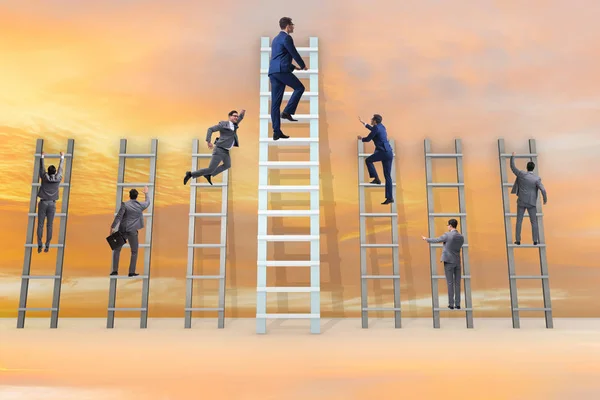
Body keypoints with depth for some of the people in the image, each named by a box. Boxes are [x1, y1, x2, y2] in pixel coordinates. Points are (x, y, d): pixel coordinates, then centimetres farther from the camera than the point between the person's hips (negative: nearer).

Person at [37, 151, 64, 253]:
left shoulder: (44, 177, -1)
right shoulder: (58, 178, 0)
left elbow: (41, 167, 15)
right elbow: (60, 168, 14)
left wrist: (42, 156, 30)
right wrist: (62, 157, 29)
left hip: (43, 203, 0)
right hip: (52, 204, 0)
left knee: (40, 224, 1)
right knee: (49, 226, 2)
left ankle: (39, 246, -4)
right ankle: (47, 246, 0)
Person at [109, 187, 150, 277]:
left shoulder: (125, 204, -7)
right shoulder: (140, 205, 1)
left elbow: (118, 216, -12)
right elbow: (147, 203, 24)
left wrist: (113, 227, -8)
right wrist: (146, 193, 39)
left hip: (122, 230, 0)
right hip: (133, 231, 1)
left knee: (117, 250, 14)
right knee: (134, 252, 12)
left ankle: (115, 270, 11)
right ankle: (132, 272, 7)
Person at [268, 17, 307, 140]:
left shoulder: (276, 38, 26)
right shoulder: (286, 38, -3)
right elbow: (294, 53, -1)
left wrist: (293, 67, 37)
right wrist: (303, 66, 15)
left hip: (273, 71, 9)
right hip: (282, 70, -9)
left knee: (275, 102, 4)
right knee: (299, 88, 8)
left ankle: (276, 131, 3)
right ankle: (287, 112, -4)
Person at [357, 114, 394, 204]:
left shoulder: (376, 128, -8)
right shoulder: (381, 127, 18)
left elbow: (368, 139, -3)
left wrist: (361, 138, 19)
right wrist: (363, 123, 47)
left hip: (383, 152, -9)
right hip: (389, 153, 9)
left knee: (368, 160, 13)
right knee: (387, 176, 7)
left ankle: (376, 179, 6)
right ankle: (390, 197, 6)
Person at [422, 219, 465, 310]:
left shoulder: (447, 235, -12)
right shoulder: (461, 237, 6)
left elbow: (436, 240, 1)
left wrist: (427, 239, 20)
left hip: (449, 261, -4)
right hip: (457, 262, 5)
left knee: (450, 283, -2)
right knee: (457, 283, 6)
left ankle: (451, 304, -1)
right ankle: (457, 304, 5)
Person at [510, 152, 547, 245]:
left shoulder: (521, 174, -10)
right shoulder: (537, 179, -13)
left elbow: (512, 167, 3)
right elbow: (543, 190, -18)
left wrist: (512, 156, 16)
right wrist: (545, 199, 1)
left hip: (521, 202, 1)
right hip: (531, 203, -1)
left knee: (519, 221, 6)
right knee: (534, 222, 8)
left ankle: (518, 240, 5)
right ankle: (535, 241, 6)